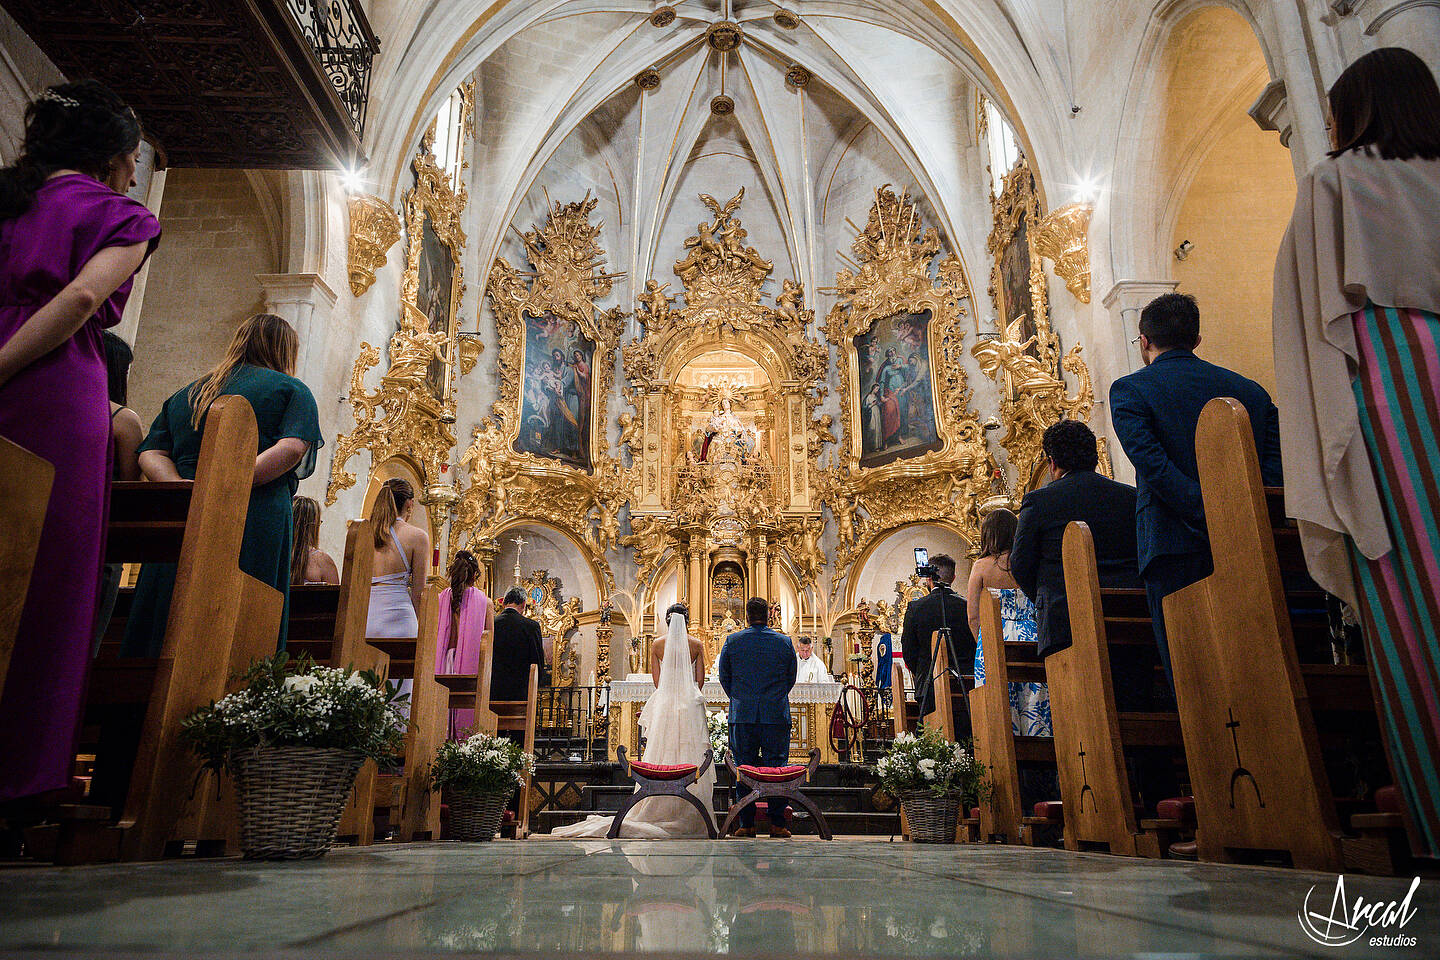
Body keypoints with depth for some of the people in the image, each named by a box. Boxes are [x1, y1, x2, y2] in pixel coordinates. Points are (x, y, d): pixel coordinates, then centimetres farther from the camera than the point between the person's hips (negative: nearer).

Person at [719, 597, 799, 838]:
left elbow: (724, 677, 8)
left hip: (742, 715, 0)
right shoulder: (784, 642, 3)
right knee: (776, 768, 5)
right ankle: (777, 824, 5)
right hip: (777, 714, 0)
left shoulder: (732, 641, 1)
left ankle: (746, 824, 7)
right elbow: (791, 678, 10)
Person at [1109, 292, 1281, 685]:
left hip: (1177, 547, -5)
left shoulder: (1129, 390, 0)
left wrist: (1212, 519, -13)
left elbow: (1155, 466, -14)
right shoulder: (1251, 390, 15)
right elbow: (1275, 468, 5)